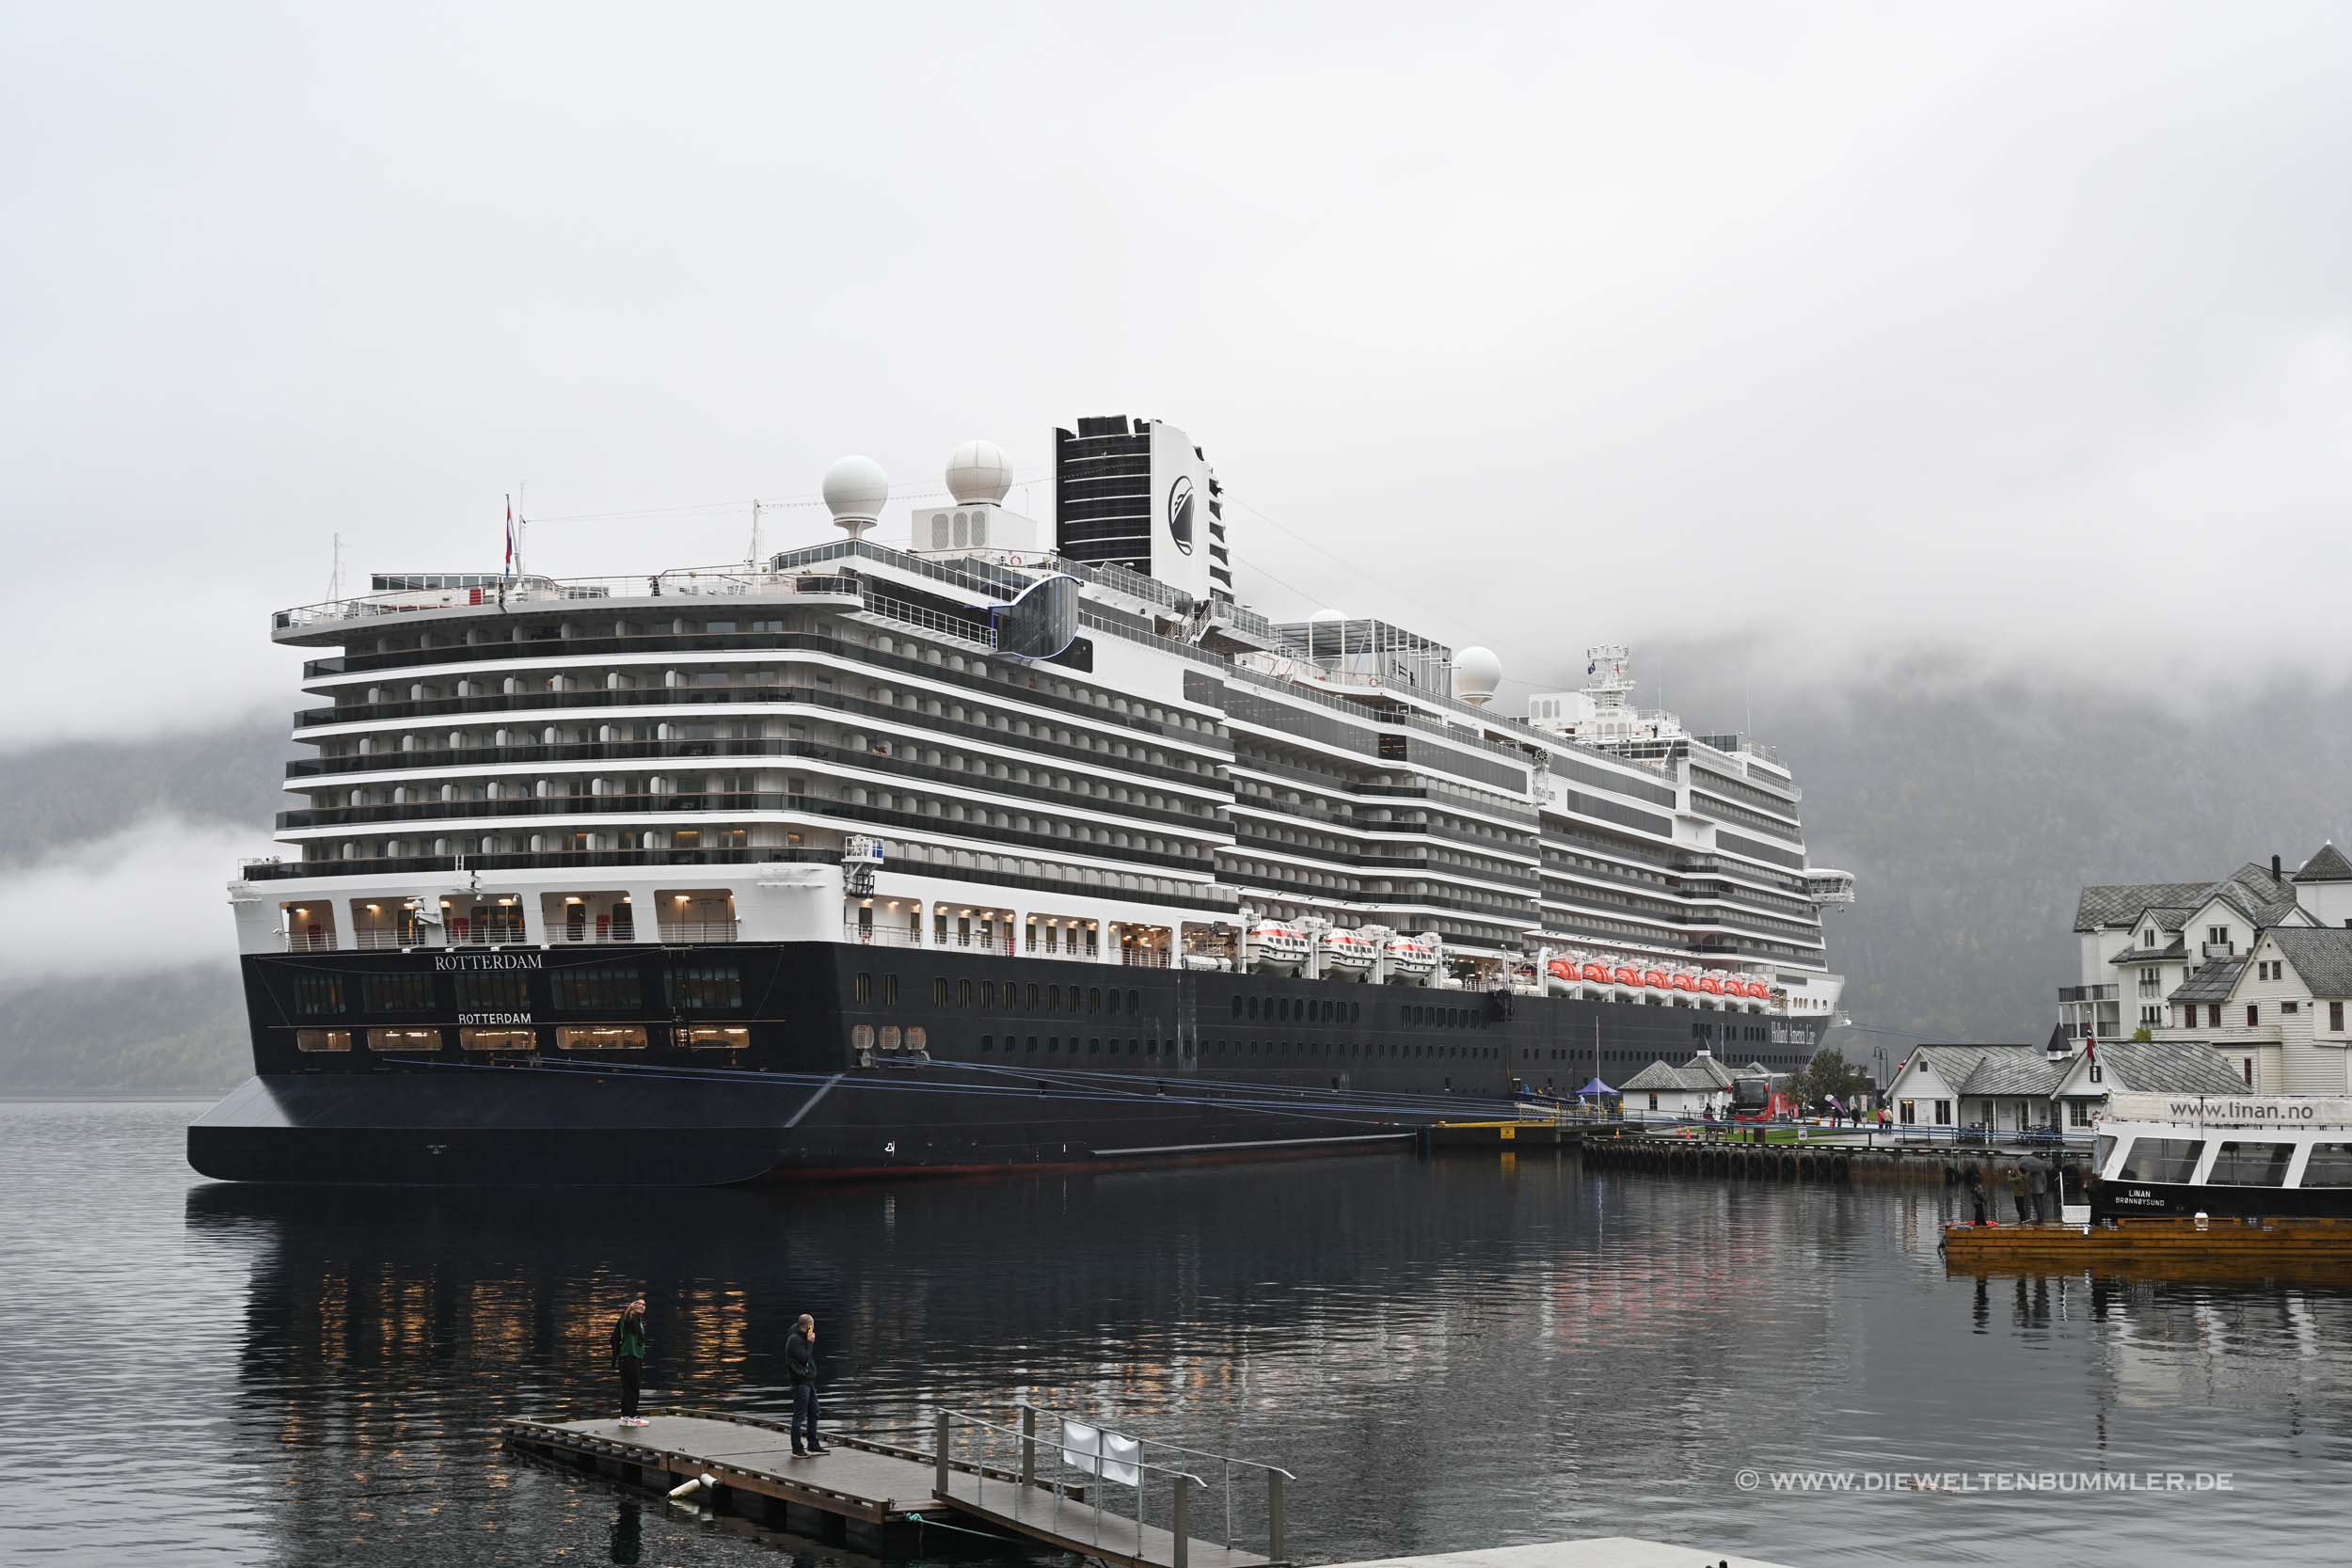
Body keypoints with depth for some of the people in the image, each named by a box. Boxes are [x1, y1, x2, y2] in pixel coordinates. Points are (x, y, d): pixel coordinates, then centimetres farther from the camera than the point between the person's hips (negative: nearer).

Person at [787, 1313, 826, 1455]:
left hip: (809, 1381, 10)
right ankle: (797, 1447, 1)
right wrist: (810, 1343, -14)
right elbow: (804, 1358, -20)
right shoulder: (795, 1340, -15)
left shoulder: (802, 1338, 15)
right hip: (800, 1382, -10)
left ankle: (813, 1444, 23)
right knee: (799, 1415, -5)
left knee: (813, 1413, 14)